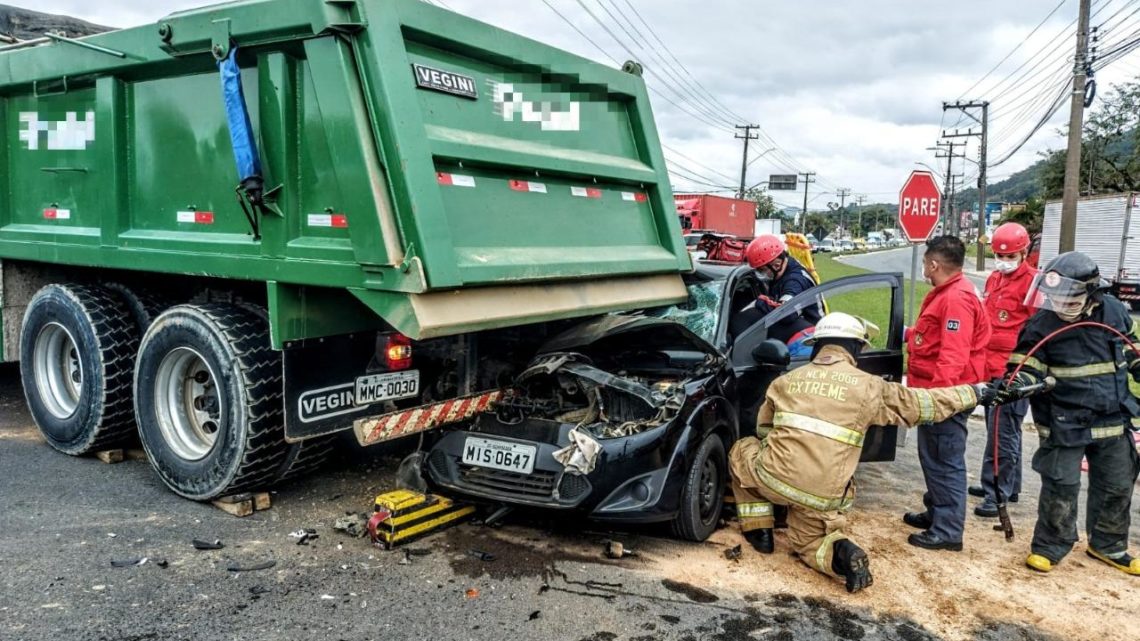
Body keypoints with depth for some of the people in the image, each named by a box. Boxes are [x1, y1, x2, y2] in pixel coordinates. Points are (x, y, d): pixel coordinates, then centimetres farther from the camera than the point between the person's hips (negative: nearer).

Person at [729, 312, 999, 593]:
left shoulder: (786, 381, 10)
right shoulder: (868, 387, 4)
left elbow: (762, 431, 21)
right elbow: (923, 404, 15)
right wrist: (975, 393, 28)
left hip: (774, 478, -1)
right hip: (823, 496, 1)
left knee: (742, 450, 30)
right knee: (810, 541, 27)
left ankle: (759, 531, 22)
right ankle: (841, 552, -7)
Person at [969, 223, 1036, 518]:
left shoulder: (1032, 282, -11)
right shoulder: (994, 279, 15)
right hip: (990, 369, 9)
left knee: (1002, 435, -6)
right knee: (999, 431, 17)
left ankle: (997, 494, 1)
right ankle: (1006, 486, 30)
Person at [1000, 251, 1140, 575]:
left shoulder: (1114, 311, -3)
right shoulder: (1041, 323, -14)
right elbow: (1028, 368, -15)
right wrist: (1013, 385, -34)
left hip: (1113, 421, 4)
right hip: (1064, 424, -4)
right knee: (1060, 487, 0)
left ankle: (1107, 545, 36)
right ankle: (1049, 546, 18)